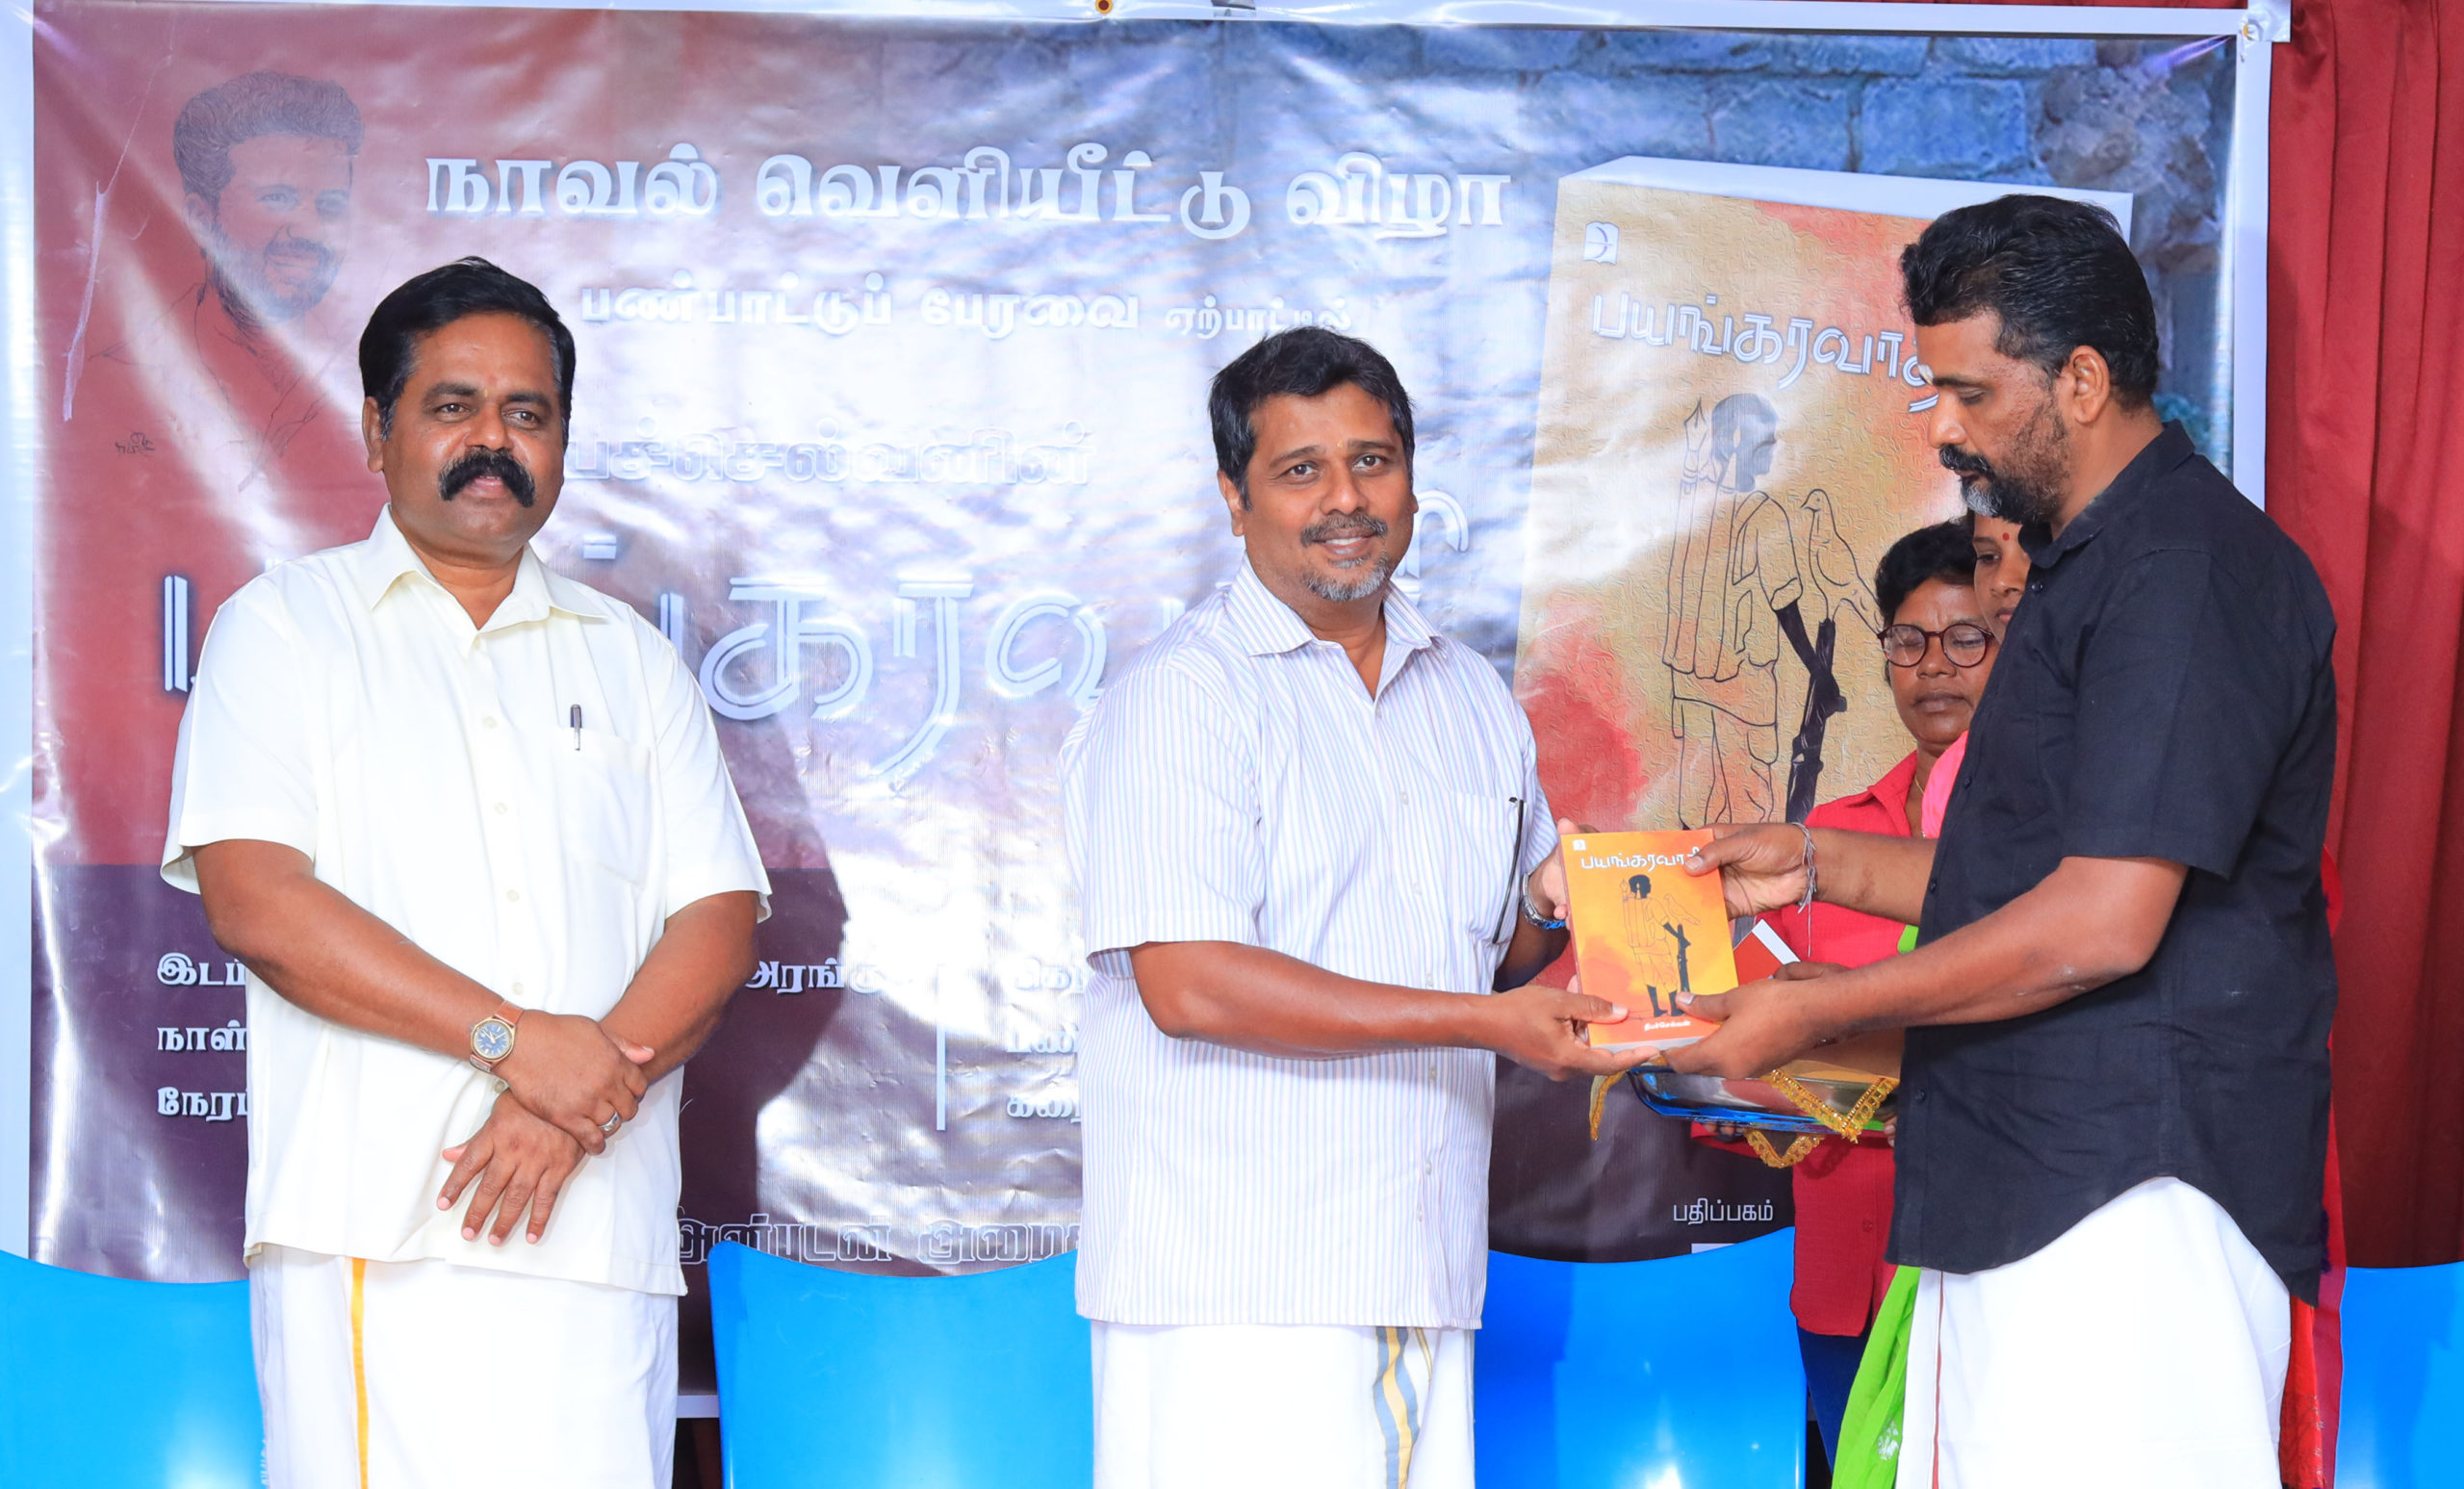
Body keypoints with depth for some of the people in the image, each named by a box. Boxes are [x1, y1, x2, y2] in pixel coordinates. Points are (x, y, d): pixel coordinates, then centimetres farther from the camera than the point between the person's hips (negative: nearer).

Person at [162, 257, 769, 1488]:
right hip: (372, 1233, -3)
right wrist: (516, 1041, -12)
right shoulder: (286, 627, 9)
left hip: (601, 1238, 3)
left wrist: (592, 1085, -9)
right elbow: (254, 899, -5)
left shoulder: (630, 659, 19)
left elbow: (718, 919, 10)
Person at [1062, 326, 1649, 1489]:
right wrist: (1478, 1022, -16)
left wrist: (1549, 916, 2)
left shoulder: (1472, 698, 18)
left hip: (1424, 1281, 6)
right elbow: (1186, 984, -16)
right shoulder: (1180, 696, -6)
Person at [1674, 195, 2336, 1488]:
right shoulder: (2089, 567, 21)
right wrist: (1819, 865, 19)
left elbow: (2101, 926, -20)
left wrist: (1815, 1014, -12)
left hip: (2131, 1200, -10)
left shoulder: (2185, 570, -13)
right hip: (2019, 1189, 10)